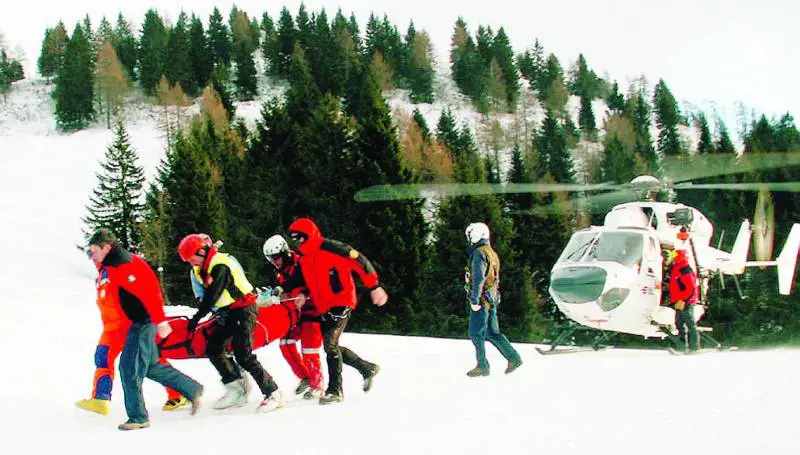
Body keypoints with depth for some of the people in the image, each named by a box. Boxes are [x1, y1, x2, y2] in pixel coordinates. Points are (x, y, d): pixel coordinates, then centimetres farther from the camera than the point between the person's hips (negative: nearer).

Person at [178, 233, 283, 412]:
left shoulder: (220, 265, -21)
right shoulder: (201, 270, 10)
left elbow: (213, 295, -24)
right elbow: (207, 295, 15)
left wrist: (197, 317, -22)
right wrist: (218, 312, 3)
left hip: (244, 309, -10)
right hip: (227, 313, 10)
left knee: (243, 355, -17)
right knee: (213, 348, 6)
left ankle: (272, 393, -12)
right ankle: (237, 388, 13)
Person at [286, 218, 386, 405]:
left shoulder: (330, 248, -15)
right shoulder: (303, 260, 11)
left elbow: (359, 262, -15)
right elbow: (304, 282, 21)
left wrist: (374, 287, -16)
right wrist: (300, 294, -2)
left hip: (342, 303, -9)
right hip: (323, 308, 9)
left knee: (330, 342, -19)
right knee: (331, 346, 12)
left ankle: (335, 389, -12)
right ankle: (368, 369, 31)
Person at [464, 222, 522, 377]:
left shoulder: (479, 254, -14)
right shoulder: (491, 253, 16)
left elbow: (478, 278, -21)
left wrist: (474, 300, -21)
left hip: (481, 300, -9)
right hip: (492, 299, 9)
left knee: (476, 333, -1)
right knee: (492, 333, 13)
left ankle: (482, 366, 3)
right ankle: (514, 358, 9)